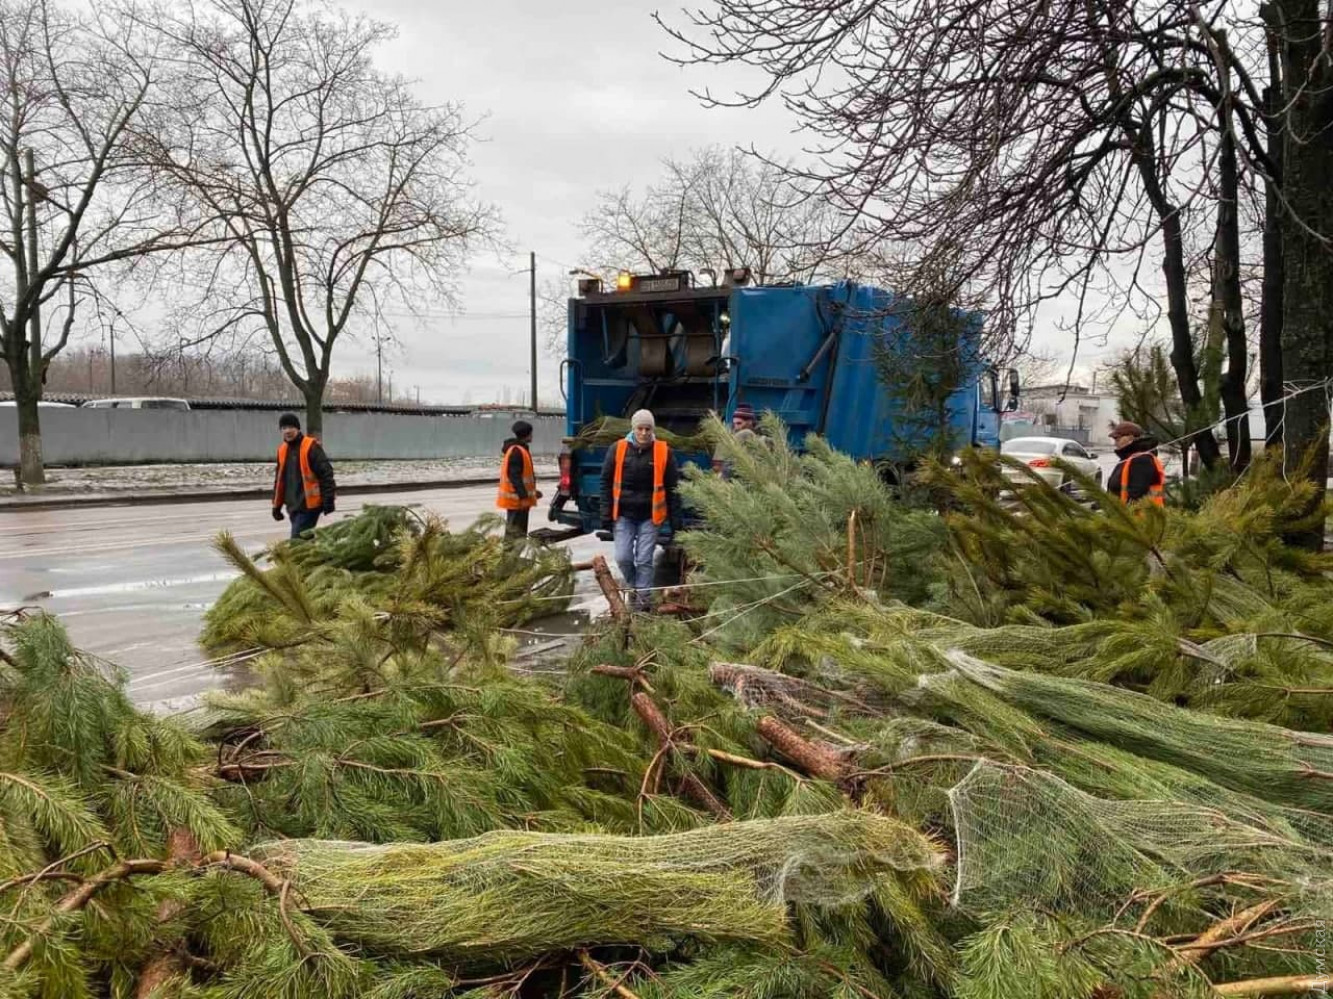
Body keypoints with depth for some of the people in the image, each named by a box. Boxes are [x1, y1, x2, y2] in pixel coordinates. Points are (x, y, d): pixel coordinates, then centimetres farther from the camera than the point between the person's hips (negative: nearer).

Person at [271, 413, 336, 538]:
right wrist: (277, 505, 19)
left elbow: (326, 473, -14)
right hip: (293, 506, 7)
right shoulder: (282, 450, 12)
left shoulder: (311, 447, -11)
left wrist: (328, 500, -18)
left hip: (309, 505, -7)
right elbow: (279, 479, 21)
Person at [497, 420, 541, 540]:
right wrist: (523, 495, -25)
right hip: (517, 498, -11)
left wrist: (531, 492, 24)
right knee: (515, 530, -8)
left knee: (520, 529, 17)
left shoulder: (521, 449, 15)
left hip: (520, 497, 11)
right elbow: (514, 475, -24)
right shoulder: (516, 451, -18)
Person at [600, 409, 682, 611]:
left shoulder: (663, 452, -3)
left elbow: (673, 487, 2)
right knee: (623, 558, -2)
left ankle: (643, 599, 10)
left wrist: (675, 520, 0)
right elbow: (606, 483, 5)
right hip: (623, 515, 1)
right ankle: (633, 586, 26)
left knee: (644, 560, 0)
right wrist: (606, 516, 1)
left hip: (650, 516, -1)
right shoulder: (618, 449, -1)